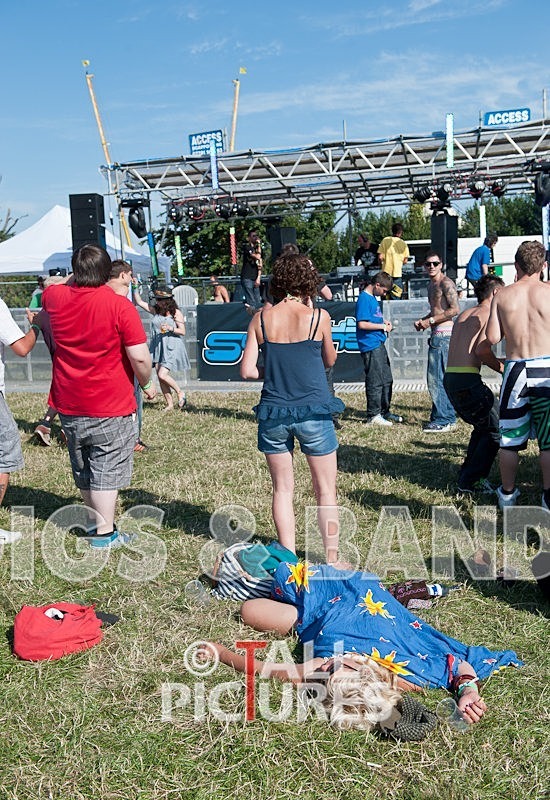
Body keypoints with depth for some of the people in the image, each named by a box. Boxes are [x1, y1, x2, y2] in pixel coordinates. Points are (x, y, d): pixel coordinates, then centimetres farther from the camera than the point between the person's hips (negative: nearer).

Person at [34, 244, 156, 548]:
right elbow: (139, 357, -17)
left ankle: (96, 521, 34)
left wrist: (73, 278, 26)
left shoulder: (55, 297, -2)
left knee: (83, 469, 19)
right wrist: (147, 384, -2)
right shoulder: (119, 306, -16)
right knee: (107, 469, 4)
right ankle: (104, 533, 9)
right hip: (110, 407, -5)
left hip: (68, 405, 5)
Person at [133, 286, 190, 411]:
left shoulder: (176, 313, -4)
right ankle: (170, 404, 11)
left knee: (162, 375, -16)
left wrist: (170, 328, -19)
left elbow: (182, 331, -4)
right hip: (158, 346, 6)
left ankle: (180, 392, 7)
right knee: (160, 377, 3)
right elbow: (139, 302, 12)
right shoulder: (155, 310, 9)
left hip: (171, 348, -6)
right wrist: (136, 287, 4)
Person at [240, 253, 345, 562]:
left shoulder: (261, 319, -2)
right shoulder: (318, 317, -9)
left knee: (283, 488, 14)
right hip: (314, 412, -2)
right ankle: (331, 558, 19)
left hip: (273, 414, 3)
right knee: (326, 490, 11)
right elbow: (330, 361, 7)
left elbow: (247, 370, -4)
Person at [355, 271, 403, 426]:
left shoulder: (372, 298, 15)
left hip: (379, 344, 10)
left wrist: (384, 321, 10)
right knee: (375, 382, -4)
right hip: (370, 346, -10)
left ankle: (384, 412, 27)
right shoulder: (364, 299, -15)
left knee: (387, 380, 16)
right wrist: (383, 326, -14)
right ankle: (373, 416, 4)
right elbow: (362, 324, -22)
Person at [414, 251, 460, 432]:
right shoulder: (431, 285, 20)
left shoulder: (446, 283, -10)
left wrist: (431, 321, -15)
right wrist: (422, 320, 13)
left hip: (443, 334, -10)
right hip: (437, 335, 10)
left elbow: (455, 310, -18)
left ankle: (442, 420, -6)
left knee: (435, 378, -10)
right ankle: (449, 418, 20)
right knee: (444, 378, 13)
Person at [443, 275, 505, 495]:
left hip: (450, 378, 9)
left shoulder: (464, 315, 22)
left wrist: (501, 361, 24)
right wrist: (506, 370, -2)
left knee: (483, 425, 23)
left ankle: (467, 477, 25)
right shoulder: (489, 314, -4)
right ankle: (470, 482, 0)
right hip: (467, 381, -9)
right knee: (496, 429, 2)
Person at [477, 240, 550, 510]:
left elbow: (492, 337, -4)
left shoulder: (502, 295, 1)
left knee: (510, 437, 13)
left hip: (516, 369, 1)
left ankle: (507, 494, 23)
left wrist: (482, 349, 17)